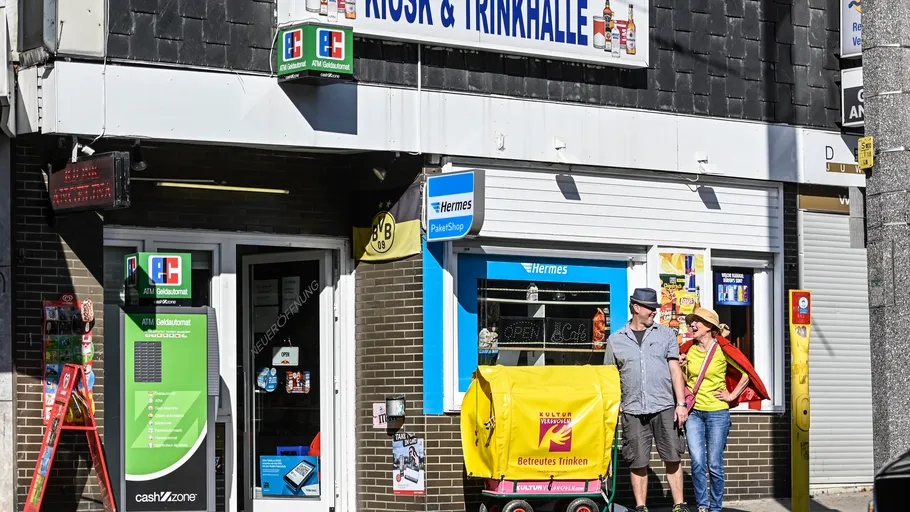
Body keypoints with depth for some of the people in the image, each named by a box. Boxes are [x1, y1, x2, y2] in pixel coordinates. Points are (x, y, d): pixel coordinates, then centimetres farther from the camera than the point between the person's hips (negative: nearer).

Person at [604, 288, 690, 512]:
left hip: (664, 408, 0)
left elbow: (675, 369, 5)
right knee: (638, 462, 3)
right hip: (632, 410, 0)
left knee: (672, 458, 0)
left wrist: (681, 403, -3)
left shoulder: (665, 334, 9)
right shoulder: (615, 340, 9)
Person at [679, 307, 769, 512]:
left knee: (714, 465, 0)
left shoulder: (722, 350, -6)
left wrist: (732, 395, -2)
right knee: (697, 462, -6)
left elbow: (747, 374, -1)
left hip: (717, 412, -3)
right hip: (694, 412, 3)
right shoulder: (689, 350, 6)